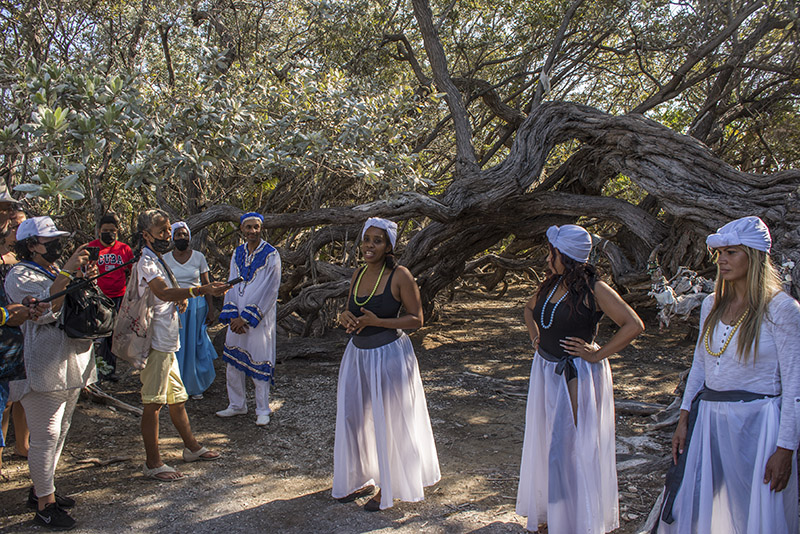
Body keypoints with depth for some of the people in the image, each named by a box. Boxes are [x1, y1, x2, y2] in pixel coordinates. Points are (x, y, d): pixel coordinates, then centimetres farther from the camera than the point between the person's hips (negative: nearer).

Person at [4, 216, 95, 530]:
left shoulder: (58, 271, 17)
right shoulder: (20, 275, -8)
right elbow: (44, 309, -23)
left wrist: (84, 280, 2)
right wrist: (67, 273, -27)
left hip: (69, 362, 9)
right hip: (43, 367, -9)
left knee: (59, 432, 15)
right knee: (47, 436, -6)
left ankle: (41, 489, 28)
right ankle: (44, 505, 2)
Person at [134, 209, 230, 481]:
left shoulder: (157, 260, 19)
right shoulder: (146, 262, -13)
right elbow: (164, 292, -31)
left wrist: (181, 298, 10)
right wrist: (201, 290, -42)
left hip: (167, 342, 10)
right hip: (155, 343, -10)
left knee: (177, 398, 19)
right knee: (153, 403, -4)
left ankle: (191, 447, 32)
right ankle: (152, 463, 4)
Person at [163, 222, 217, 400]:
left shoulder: (198, 257, 0)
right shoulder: (165, 259, 2)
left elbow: (207, 284, 1)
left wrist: (210, 310, -3)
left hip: (196, 304, 0)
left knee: (195, 345, 5)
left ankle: (195, 386, 19)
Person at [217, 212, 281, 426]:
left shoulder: (271, 255, -8)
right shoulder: (238, 253, 9)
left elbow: (270, 291, -12)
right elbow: (232, 285, 8)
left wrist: (246, 318, -14)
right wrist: (232, 315, -6)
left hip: (260, 316, -5)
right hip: (237, 316, 6)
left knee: (259, 361, -2)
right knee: (233, 361, 10)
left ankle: (262, 410, 12)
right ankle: (237, 405, 27)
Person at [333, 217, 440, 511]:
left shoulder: (400, 275, -13)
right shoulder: (358, 274, 6)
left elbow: (416, 319, -13)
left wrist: (377, 322, -23)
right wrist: (344, 317, -8)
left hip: (389, 355, -7)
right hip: (357, 354, 7)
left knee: (389, 421, 5)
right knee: (355, 417, 14)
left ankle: (389, 487, 23)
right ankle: (363, 479, 33)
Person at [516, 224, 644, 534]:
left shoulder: (594, 290, -17)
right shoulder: (551, 284, 3)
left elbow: (634, 325, -20)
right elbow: (529, 309, 24)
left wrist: (598, 354, -18)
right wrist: (535, 338, 10)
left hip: (577, 374, -7)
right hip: (546, 369, 7)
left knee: (576, 444, 1)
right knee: (546, 440, 17)